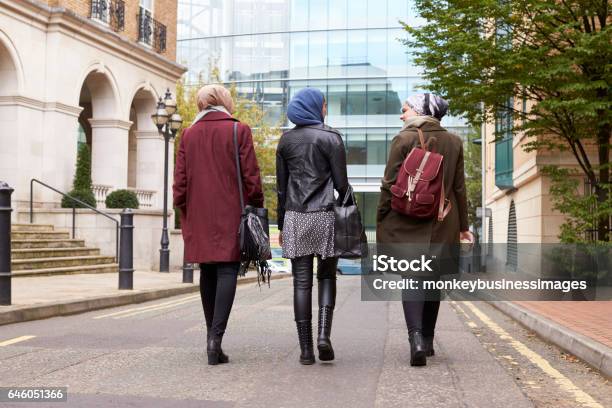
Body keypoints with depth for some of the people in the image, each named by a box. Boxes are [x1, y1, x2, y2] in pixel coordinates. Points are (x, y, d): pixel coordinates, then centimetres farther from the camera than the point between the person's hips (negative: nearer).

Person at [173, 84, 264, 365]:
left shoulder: (189, 134, 7)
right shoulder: (239, 131, -3)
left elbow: (180, 179, 7)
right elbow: (251, 176, -4)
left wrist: (182, 210, 14)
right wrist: (256, 207, 5)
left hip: (199, 215, 4)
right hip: (230, 214, -4)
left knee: (207, 273, 13)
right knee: (227, 271, -4)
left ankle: (212, 333, 21)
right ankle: (216, 337, -15)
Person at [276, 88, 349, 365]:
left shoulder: (286, 140, 9)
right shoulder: (331, 137, -2)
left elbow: (281, 186, 10)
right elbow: (341, 183, -5)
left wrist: (281, 224, 14)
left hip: (295, 217, 2)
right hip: (325, 216, -2)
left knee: (301, 283, 4)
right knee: (327, 278, 11)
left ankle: (306, 348, 3)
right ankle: (324, 335, -6)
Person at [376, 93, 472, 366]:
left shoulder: (404, 139, -6)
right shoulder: (453, 142, 6)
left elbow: (390, 185, -6)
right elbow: (459, 188, 8)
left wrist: (380, 222, 2)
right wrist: (463, 226, 15)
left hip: (407, 222, -3)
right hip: (442, 224, 4)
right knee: (433, 279, 14)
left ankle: (417, 338, -21)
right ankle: (428, 341, 22)